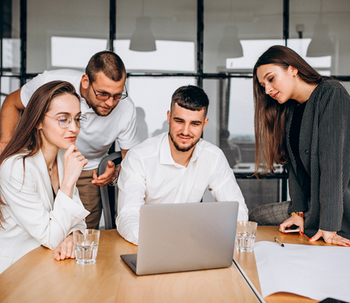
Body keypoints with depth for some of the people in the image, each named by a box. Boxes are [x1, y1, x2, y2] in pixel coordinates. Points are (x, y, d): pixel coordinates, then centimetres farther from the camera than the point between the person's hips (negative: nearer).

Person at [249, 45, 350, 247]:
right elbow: (295, 163, 4)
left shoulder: (331, 93, -14)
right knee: (256, 217, 7)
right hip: (313, 201, 7)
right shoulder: (288, 112, 9)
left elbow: (333, 159, -23)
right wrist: (298, 211, -8)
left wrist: (328, 226, -28)